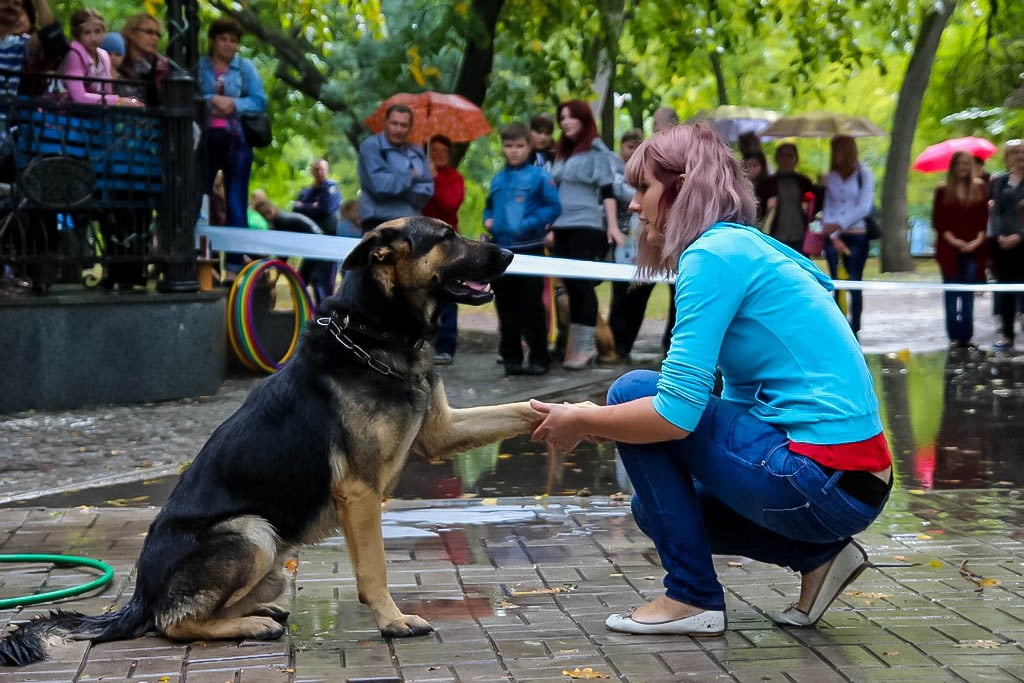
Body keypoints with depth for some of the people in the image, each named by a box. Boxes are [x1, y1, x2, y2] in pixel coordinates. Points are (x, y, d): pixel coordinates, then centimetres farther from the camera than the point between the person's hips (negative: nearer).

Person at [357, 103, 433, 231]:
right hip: (379, 225, -6)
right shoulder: (371, 146, -2)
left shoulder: (416, 152, 15)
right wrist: (410, 176, -2)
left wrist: (394, 182, -10)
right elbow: (379, 184, -16)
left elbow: (427, 190, 5)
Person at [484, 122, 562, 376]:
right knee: (506, 307, 8)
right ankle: (511, 357, 14)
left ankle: (539, 357, 6)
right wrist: (488, 221, 4)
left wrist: (530, 224, -17)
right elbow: (489, 207, 25)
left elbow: (553, 207, -8)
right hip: (501, 249, 5)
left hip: (529, 248, -5)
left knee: (532, 306, -2)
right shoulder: (498, 179, 13)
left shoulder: (539, 176, -3)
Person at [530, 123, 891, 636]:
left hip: (823, 480, -10)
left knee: (633, 393, -4)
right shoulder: (747, 248, 17)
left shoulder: (715, 253, -12)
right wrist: (599, 422, 16)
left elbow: (677, 414, -18)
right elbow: (740, 398, 21)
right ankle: (818, 555, 14)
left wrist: (582, 422, -1)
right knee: (657, 508, 22)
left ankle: (693, 598, 0)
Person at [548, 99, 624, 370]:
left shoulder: (596, 151, -2)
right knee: (571, 287, 6)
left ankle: (586, 347, -7)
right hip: (563, 227, 7)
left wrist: (612, 225, -16)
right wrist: (552, 227, 20)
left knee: (583, 284, -9)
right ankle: (574, 346, 9)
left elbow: (607, 191, -8)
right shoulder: (562, 153, 18)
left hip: (587, 226, -7)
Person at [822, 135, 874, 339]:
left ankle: (854, 331, 1)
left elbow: (864, 207, -7)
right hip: (833, 237, 3)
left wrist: (839, 224, -13)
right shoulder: (831, 176, 11)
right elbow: (827, 208, 7)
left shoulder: (864, 174, 1)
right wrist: (833, 236, -7)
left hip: (857, 236, -3)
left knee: (854, 285, -3)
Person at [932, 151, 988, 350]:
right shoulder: (943, 191, 3)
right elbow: (937, 221, 0)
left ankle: (966, 336, 5)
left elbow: (986, 217, 4)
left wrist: (978, 240, -9)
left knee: (968, 295, 2)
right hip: (950, 249, -1)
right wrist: (953, 240, -11)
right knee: (952, 294, 0)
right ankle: (954, 337, 4)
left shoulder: (980, 189, 7)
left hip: (974, 249, 1)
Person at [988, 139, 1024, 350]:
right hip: (1001, 242, 3)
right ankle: (1006, 334, 11)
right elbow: (995, 211, 10)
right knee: (1004, 289, 5)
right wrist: (998, 236, -3)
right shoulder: (998, 181, 11)